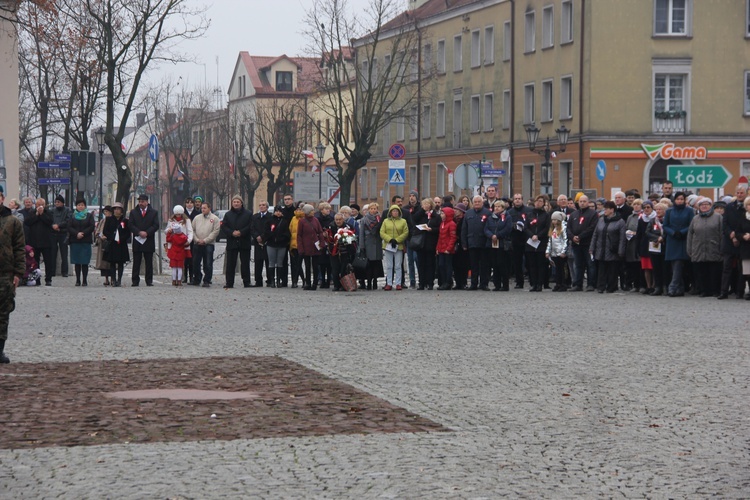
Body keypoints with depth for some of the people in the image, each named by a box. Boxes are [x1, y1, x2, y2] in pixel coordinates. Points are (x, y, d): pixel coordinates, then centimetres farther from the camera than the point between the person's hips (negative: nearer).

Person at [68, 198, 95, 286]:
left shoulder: (89, 216, 9)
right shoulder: (73, 216, 12)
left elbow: (92, 227, -2)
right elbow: (69, 227, 2)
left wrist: (83, 233, -14)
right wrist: (77, 234, -14)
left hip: (86, 242, -2)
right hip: (75, 242, 2)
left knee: (85, 262, -5)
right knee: (77, 262, 2)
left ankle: (85, 280, -1)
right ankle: (78, 280, 6)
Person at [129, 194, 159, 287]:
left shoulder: (153, 212, 6)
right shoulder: (133, 212, 8)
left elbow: (156, 225, -2)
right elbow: (130, 225, 0)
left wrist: (147, 233, -14)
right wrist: (139, 232, -14)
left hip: (149, 241, -1)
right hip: (137, 240, 1)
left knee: (149, 263, 2)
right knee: (136, 262, 1)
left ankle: (149, 281, 6)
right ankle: (135, 281, 3)